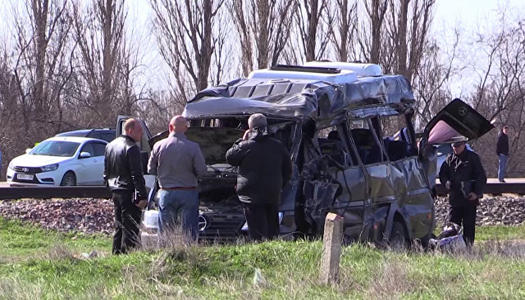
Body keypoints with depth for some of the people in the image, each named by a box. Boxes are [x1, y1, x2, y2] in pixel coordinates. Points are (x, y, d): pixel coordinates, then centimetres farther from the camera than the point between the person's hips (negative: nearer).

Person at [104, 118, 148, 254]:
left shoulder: (110, 146, 14)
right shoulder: (132, 148, -15)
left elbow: (106, 172, 20)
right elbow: (137, 175, -19)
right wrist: (142, 196, -19)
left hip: (115, 192, 9)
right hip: (128, 192, -9)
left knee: (119, 227, 16)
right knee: (130, 228, -7)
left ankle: (116, 254, 18)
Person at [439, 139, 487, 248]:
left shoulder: (473, 158, -2)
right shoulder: (450, 159, 11)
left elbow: (481, 177, -4)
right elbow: (442, 174, 20)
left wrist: (476, 192, -14)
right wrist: (446, 182, -3)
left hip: (469, 198, -4)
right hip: (455, 198, 4)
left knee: (469, 225, 1)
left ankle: (468, 246, 6)